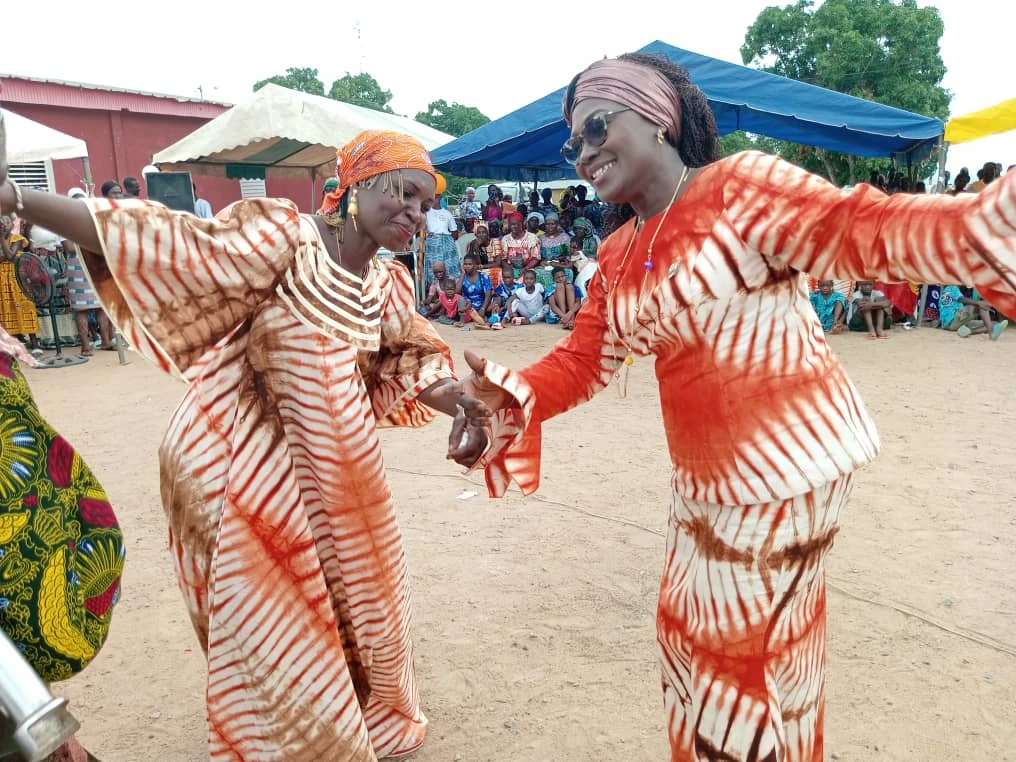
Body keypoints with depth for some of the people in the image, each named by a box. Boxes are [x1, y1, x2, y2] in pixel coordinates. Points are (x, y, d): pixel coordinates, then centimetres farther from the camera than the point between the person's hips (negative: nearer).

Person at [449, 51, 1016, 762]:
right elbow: (582, 359, 4)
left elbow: (866, 229, -22)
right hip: (707, 476, 8)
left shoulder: (741, 185, -14)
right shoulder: (617, 258, 8)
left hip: (788, 458, -8)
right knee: (693, 629, 23)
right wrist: (506, 393, -14)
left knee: (742, 646, 7)